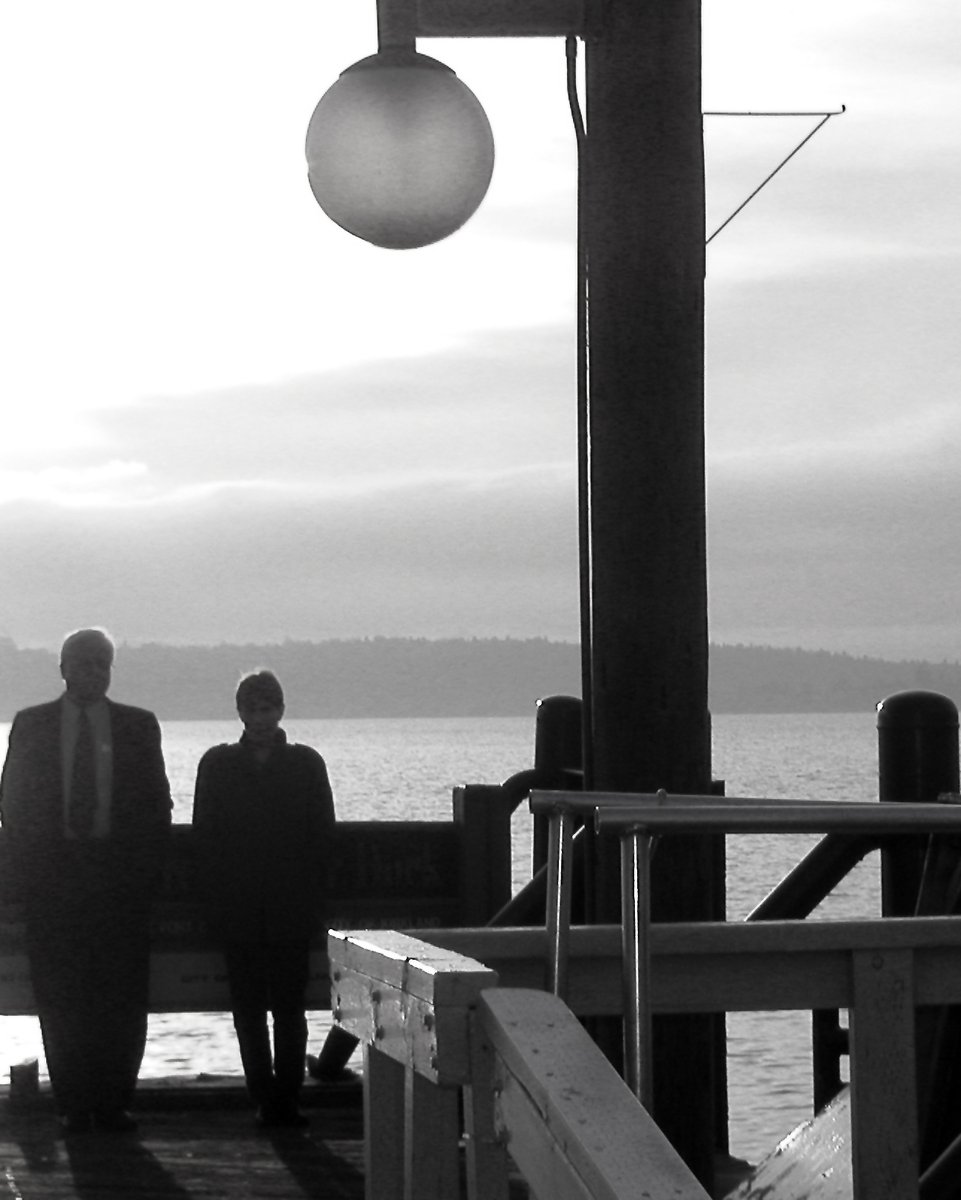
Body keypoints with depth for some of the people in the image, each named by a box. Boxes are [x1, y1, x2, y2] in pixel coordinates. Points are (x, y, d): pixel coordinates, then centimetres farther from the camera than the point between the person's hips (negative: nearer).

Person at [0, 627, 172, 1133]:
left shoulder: (139, 726, 9)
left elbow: (157, 803, 9)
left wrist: (144, 870, -1)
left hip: (121, 877, 0)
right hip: (51, 878, 0)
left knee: (123, 997, -2)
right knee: (59, 998, -1)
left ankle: (114, 1102, 4)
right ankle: (73, 1104, 4)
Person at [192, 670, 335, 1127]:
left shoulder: (306, 763, 6)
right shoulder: (218, 764, 8)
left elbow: (322, 834, 5)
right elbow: (205, 834, 6)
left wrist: (312, 900, -3)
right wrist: (217, 898, -2)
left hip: (291, 909, -1)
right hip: (238, 912, 1)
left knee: (289, 1006, -2)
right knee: (248, 1007, 2)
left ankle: (285, 1095, 2)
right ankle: (264, 1095, 7)